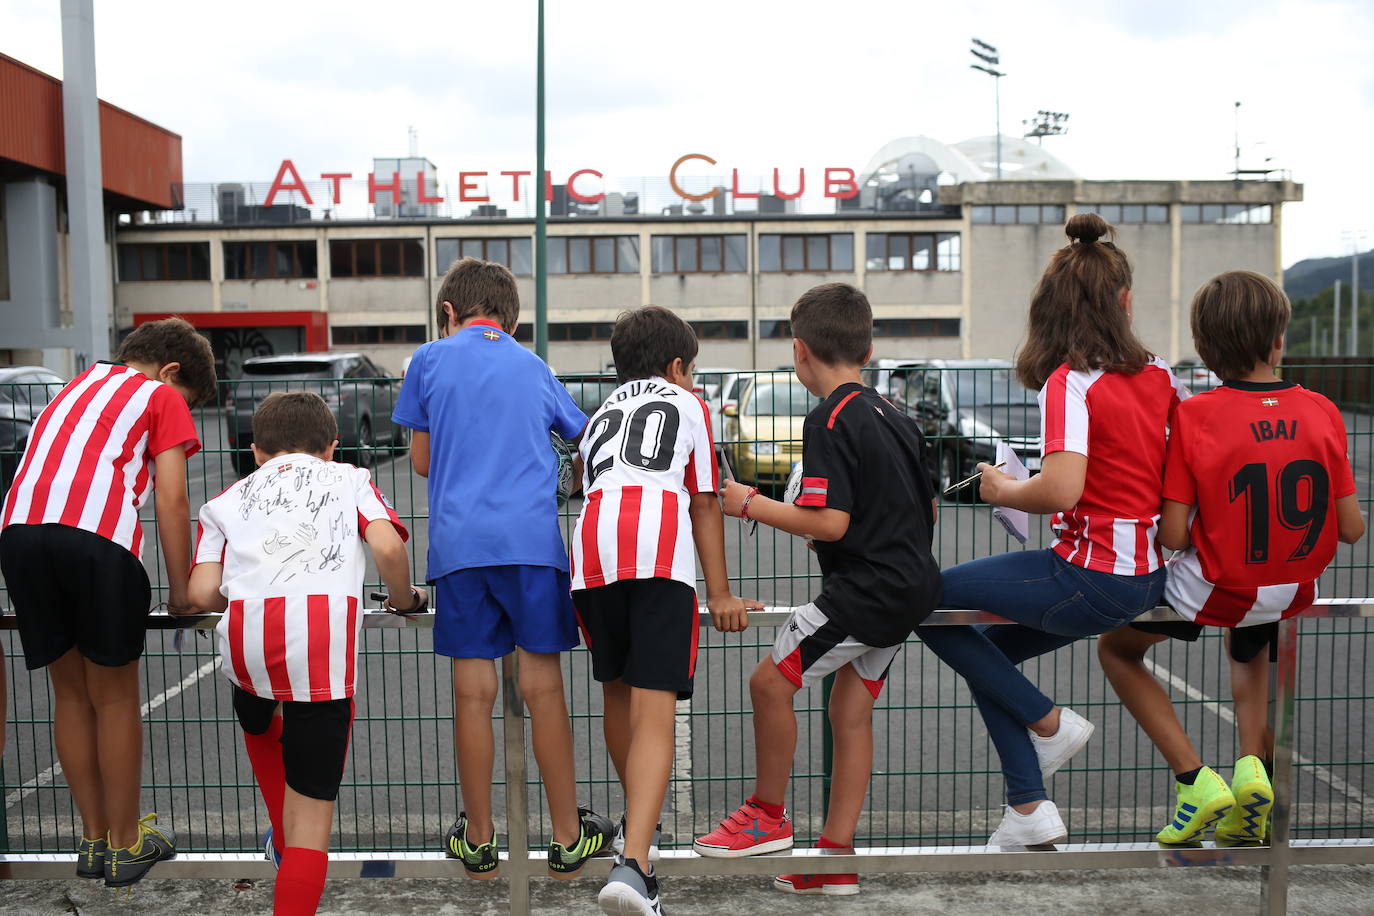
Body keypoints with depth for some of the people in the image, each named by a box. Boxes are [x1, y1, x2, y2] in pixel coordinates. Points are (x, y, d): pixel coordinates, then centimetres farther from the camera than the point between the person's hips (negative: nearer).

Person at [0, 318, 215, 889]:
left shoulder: (78, 387, 32)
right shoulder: (162, 397, 14)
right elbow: (171, 503, 4)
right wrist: (180, 591, 9)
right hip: (95, 535, -6)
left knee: (70, 693, 16)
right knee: (114, 697, 8)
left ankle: (94, 840, 26)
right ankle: (126, 845, 19)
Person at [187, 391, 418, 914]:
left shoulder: (229, 498, 28)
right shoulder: (349, 479, 24)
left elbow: (201, 595, 14)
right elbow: (388, 548, 5)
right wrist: (405, 599, 24)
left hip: (245, 632, 3)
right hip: (324, 631, -3)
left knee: (258, 724, 37)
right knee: (312, 808, 4)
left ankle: (283, 841, 46)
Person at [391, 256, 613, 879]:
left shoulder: (429, 360, 9)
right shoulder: (534, 367, 15)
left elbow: (422, 462, 13)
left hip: (459, 542, -1)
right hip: (534, 539, 1)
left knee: (473, 693, 5)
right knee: (543, 687, 5)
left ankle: (478, 840, 16)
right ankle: (568, 838, 13)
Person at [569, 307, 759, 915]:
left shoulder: (599, 416, 37)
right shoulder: (688, 405, 26)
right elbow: (705, 504, 19)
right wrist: (721, 595, 19)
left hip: (591, 544, 4)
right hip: (661, 549, -4)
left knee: (618, 692, 21)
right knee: (655, 713, -8)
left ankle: (634, 825, 36)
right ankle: (632, 862, -23)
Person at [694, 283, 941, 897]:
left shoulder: (829, 420, -14)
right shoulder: (895, 417, 14)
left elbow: (830, 522, -21)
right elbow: (928, 511, 20)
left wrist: (750, 504, -11)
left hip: (865, 591, -9)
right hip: (912, 585, 9)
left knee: (770, 681, 1)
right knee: (851, 709, 12)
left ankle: (768, 816, 15)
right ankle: (837, 856, 17)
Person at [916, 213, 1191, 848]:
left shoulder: (1070, 381, -15)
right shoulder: (1158, 372, 5)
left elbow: (1062, 490, -27)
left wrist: (1004, 490, -7)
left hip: (1092, 576, -8)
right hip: (1150, 575, 8)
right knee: (988, 651, 20)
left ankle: (1047, 720, 10)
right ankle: (1029, 810, 20)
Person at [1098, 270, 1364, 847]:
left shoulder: (1193, 416, -18)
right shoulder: (1322, 411, -9)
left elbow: (1173, 537, -18)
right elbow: (1351, 529, -4)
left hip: (1216, 591, -4)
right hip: (1294, 594, 5)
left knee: (1117, 649, 21)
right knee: (1249, 646, 39)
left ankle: (1194, 779, 8)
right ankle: (1254, 764, 17)